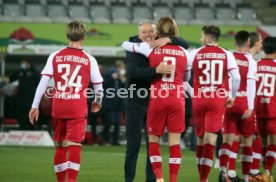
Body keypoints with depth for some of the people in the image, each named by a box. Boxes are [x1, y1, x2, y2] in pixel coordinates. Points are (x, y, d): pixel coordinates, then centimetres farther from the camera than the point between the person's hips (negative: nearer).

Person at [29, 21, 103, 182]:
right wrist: (98, 102, 27)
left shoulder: (55, 57, 4)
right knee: (74, 145, -6)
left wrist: (35, 106, 4)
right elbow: (99, 86, 7)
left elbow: (43, 82, -1)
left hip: (58, 108, 3)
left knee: (60, 145, 16)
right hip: (78, 109, -3)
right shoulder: (89, 60, 1)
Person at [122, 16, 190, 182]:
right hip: (177, 100, 1)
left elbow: (125, 45, 14)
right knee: (175, 141, 3)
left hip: (157, 100, -1)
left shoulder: (151, 48, 0)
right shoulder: (184, 52, 6)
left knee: (153, 139, 11)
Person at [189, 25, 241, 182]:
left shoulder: (194, 54, 1)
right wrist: (232, 97, 5)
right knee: (210, 140, -4)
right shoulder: (226, 55, 1)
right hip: (218, 101, -1)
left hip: (198, 100, 1)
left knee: (200, 139, 14)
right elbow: (236, 77, -8)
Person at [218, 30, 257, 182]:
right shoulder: (250, 61, -5)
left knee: (227, 138, 0)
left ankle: (223, 169, -23)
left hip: (228, 102, 2)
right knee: (247, 140, 10)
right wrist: (250, 107, -16)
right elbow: (251, 85, -13)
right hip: (244, 104, -2)